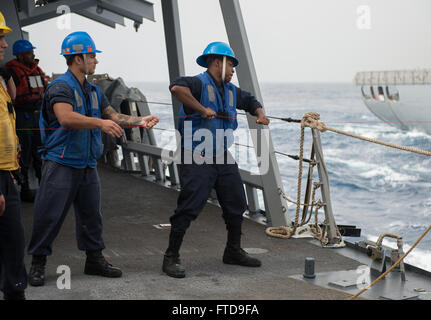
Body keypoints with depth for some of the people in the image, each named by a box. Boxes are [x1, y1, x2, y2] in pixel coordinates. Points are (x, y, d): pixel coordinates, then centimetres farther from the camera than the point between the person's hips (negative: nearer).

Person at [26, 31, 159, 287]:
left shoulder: (93, 91, 15)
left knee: (92, 214, 12)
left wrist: (140, 121, -1)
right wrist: (101, 123, -35)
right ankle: (38, 263, 9)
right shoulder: (61, 87, -12)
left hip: (88, 165, 8)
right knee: (49, 215, -4)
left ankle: (95, 259, 24)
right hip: (62, 163, -8)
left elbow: (114, 117, 14)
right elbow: (66, 117, -29)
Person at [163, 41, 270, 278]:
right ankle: (171, 257, -1)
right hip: (198, 159, -9)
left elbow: (250, 101, 34)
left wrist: (260, 114, 13)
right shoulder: (199, 83, -11)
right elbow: (176, 88, -32)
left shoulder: (230, 90, 17)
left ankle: (233, 251, 30)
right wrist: (202, 109, -28)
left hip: (224, 159, 9)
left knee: (236, 205, 13)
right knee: (188, 207, -10)